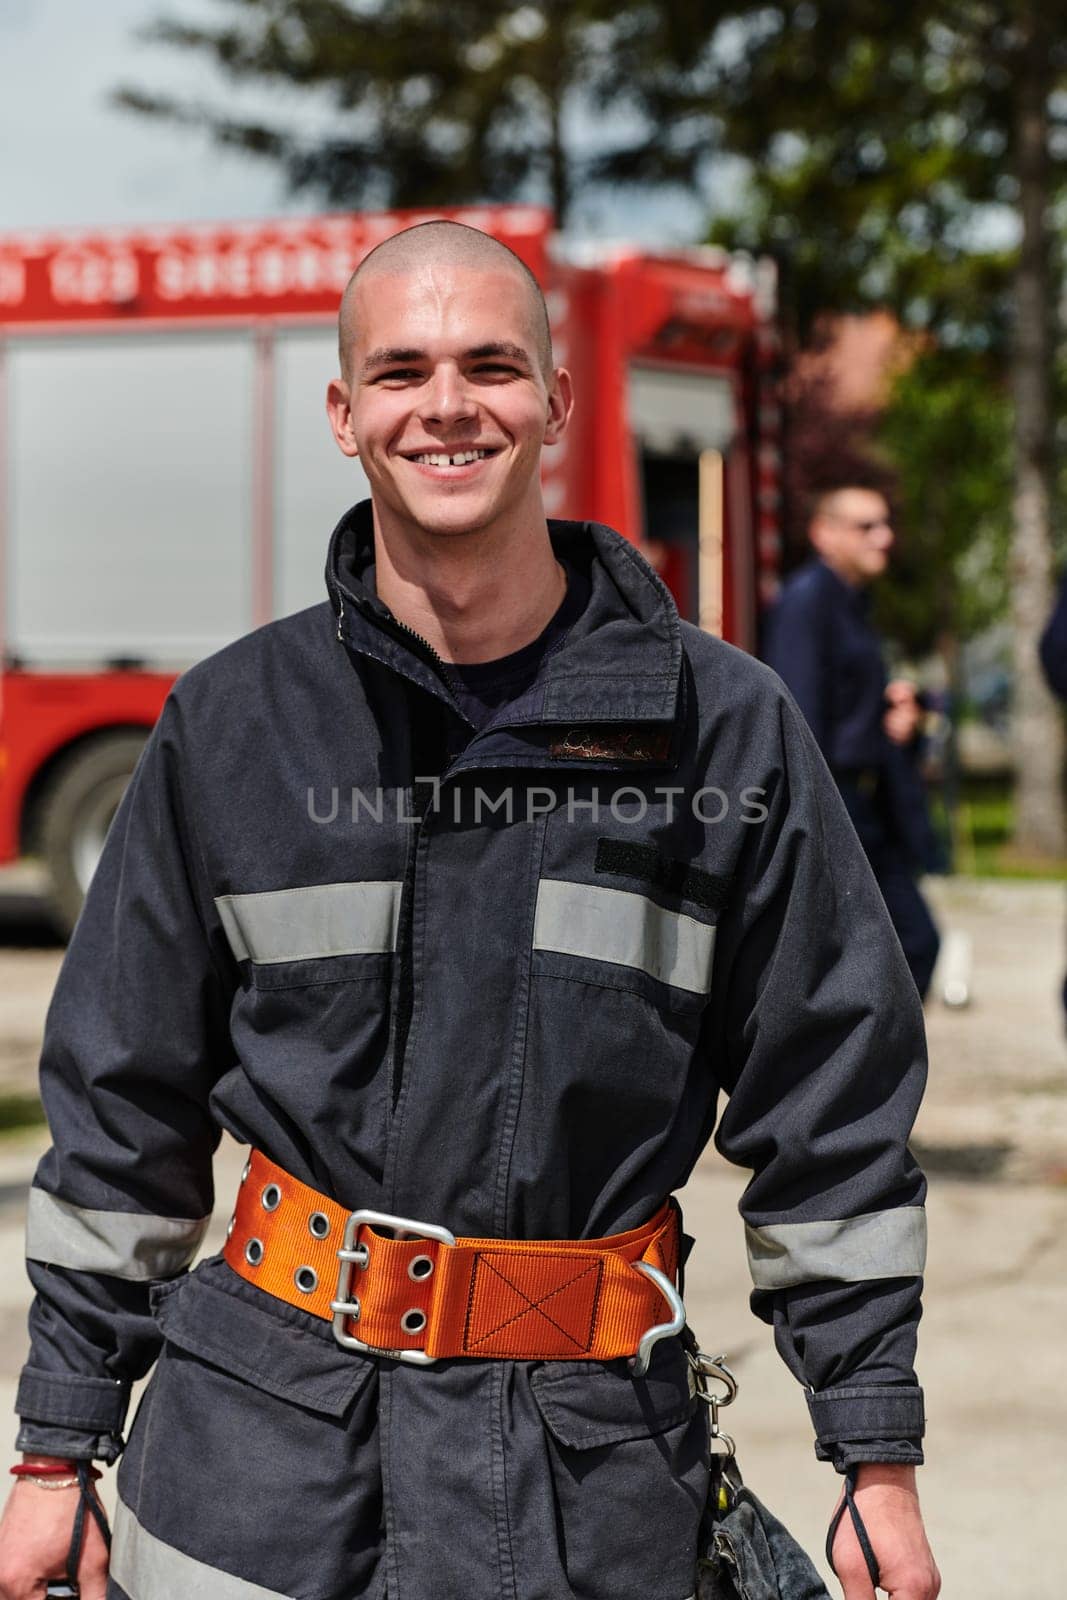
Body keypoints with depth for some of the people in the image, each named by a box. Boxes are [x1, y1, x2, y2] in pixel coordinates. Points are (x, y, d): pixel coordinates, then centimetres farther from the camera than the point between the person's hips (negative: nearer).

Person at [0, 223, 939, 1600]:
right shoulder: (230, 724, 3)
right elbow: (122, 1109, 7)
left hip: (591, 1470, 0)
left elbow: (832, 1110, 2)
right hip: (258, 1434, 1)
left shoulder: (722, 726, -1)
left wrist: (880, 1464, 1)